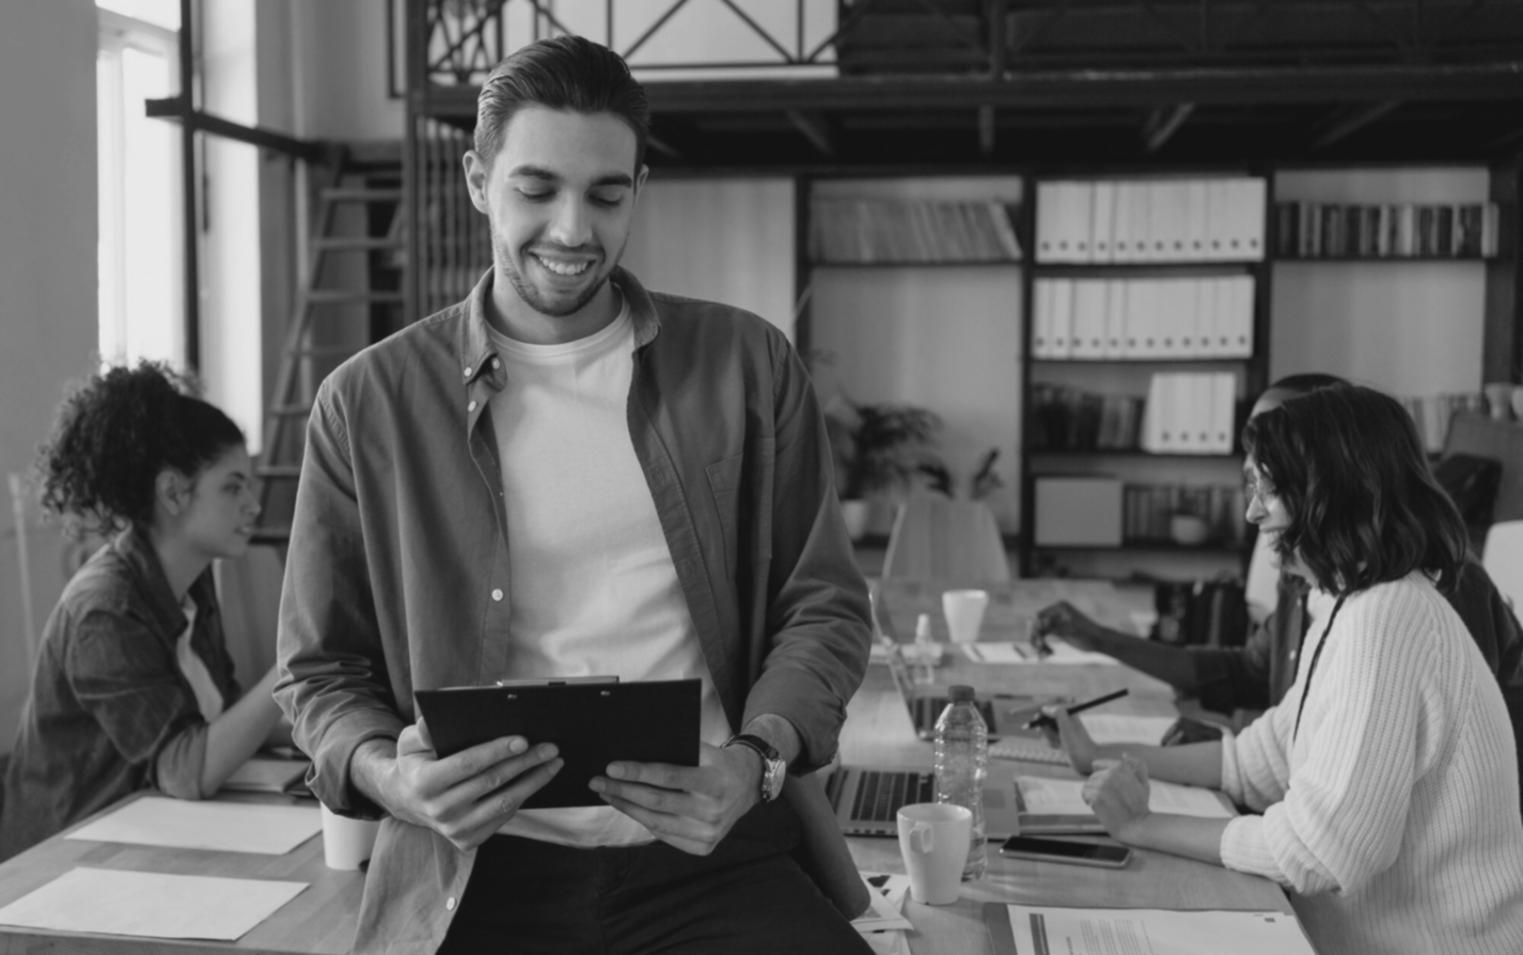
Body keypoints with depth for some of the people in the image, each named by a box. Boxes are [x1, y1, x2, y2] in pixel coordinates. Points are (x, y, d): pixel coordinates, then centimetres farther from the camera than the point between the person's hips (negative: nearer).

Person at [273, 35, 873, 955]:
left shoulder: (747, 364, 5)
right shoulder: (368, 401, 3)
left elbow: (823, 603, 8)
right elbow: (322, 670, 8)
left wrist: (758, 758, -10)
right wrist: (387, 776, -13)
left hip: (712, 853, 0)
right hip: (478, 872, 0)